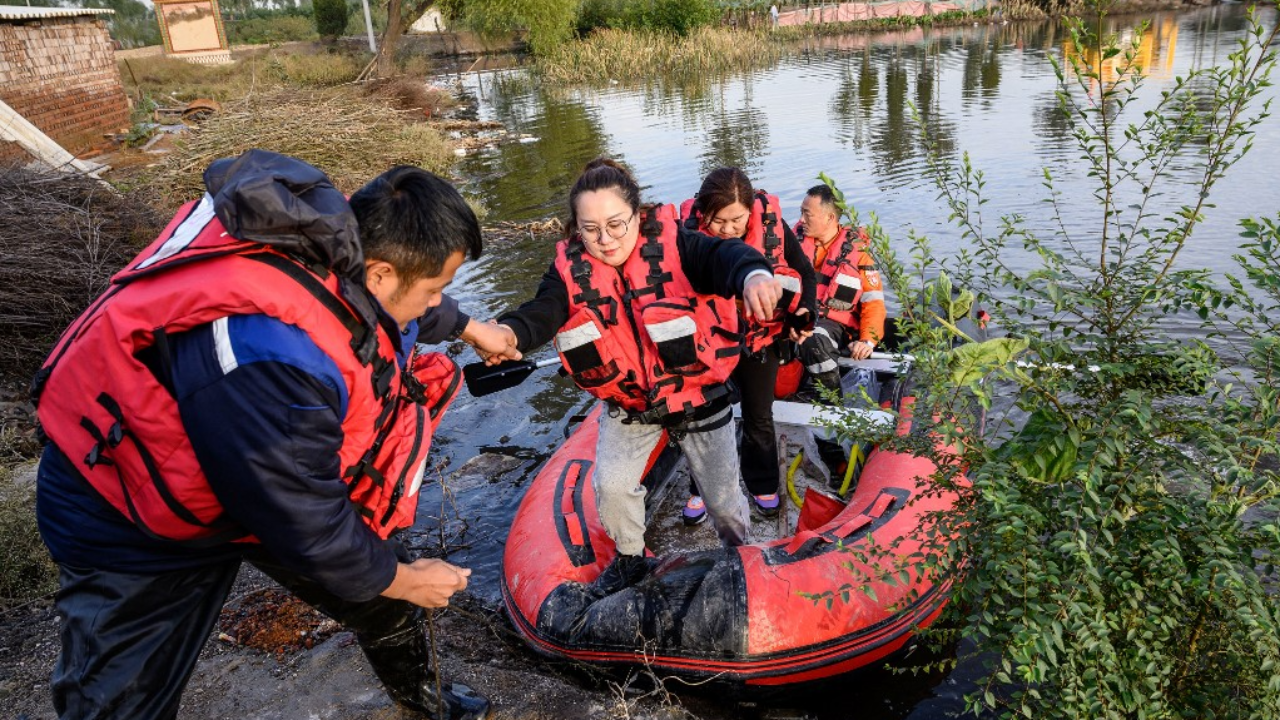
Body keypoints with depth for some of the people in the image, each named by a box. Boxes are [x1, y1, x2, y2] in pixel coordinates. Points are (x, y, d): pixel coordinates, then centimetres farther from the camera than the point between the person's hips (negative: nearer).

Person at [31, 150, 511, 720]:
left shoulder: (337, 237, -18)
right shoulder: (270, 357, -42)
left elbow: (405, 307, 9)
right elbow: (306, 525, -29)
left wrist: (466, 326, 28)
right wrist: (402, 581, -12)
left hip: (284, 474, 7)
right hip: (136, 523, -7)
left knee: (384, 597, 13)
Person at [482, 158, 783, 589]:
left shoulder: (671, 243, -21)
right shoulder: (571, 269, -12)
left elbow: (721, 257, -39)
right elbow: (542, 311, -28)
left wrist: (753, 274, -64)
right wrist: (510, 332, -53)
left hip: (698, 395, -2)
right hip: (627, 403, 2)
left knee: (722, 497, 12)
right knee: (611, 484, -8)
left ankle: (743, 552, 47)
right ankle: (630, 558, 25)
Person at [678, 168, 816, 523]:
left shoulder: (771, 223, -21)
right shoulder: (688, 229, -24)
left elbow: (804, 271, -7)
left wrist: (803, 310, -24)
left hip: (760, 338, 1)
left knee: (759, 417, 18)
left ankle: (762, 484, 41)